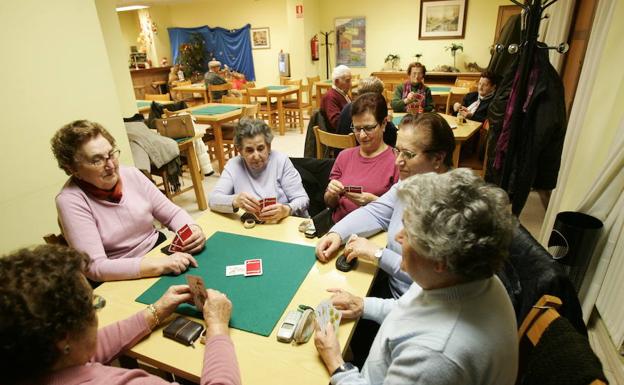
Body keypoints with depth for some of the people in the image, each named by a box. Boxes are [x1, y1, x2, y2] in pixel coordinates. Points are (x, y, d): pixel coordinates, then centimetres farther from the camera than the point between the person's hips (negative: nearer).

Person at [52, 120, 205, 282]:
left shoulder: (131, 174, -2)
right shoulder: (71, 201, -15)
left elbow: (172, 213, 4)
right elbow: (95, 267, -22)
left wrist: (193, 229, -18)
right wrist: (159, 265, -31)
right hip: (121, 281, -5)